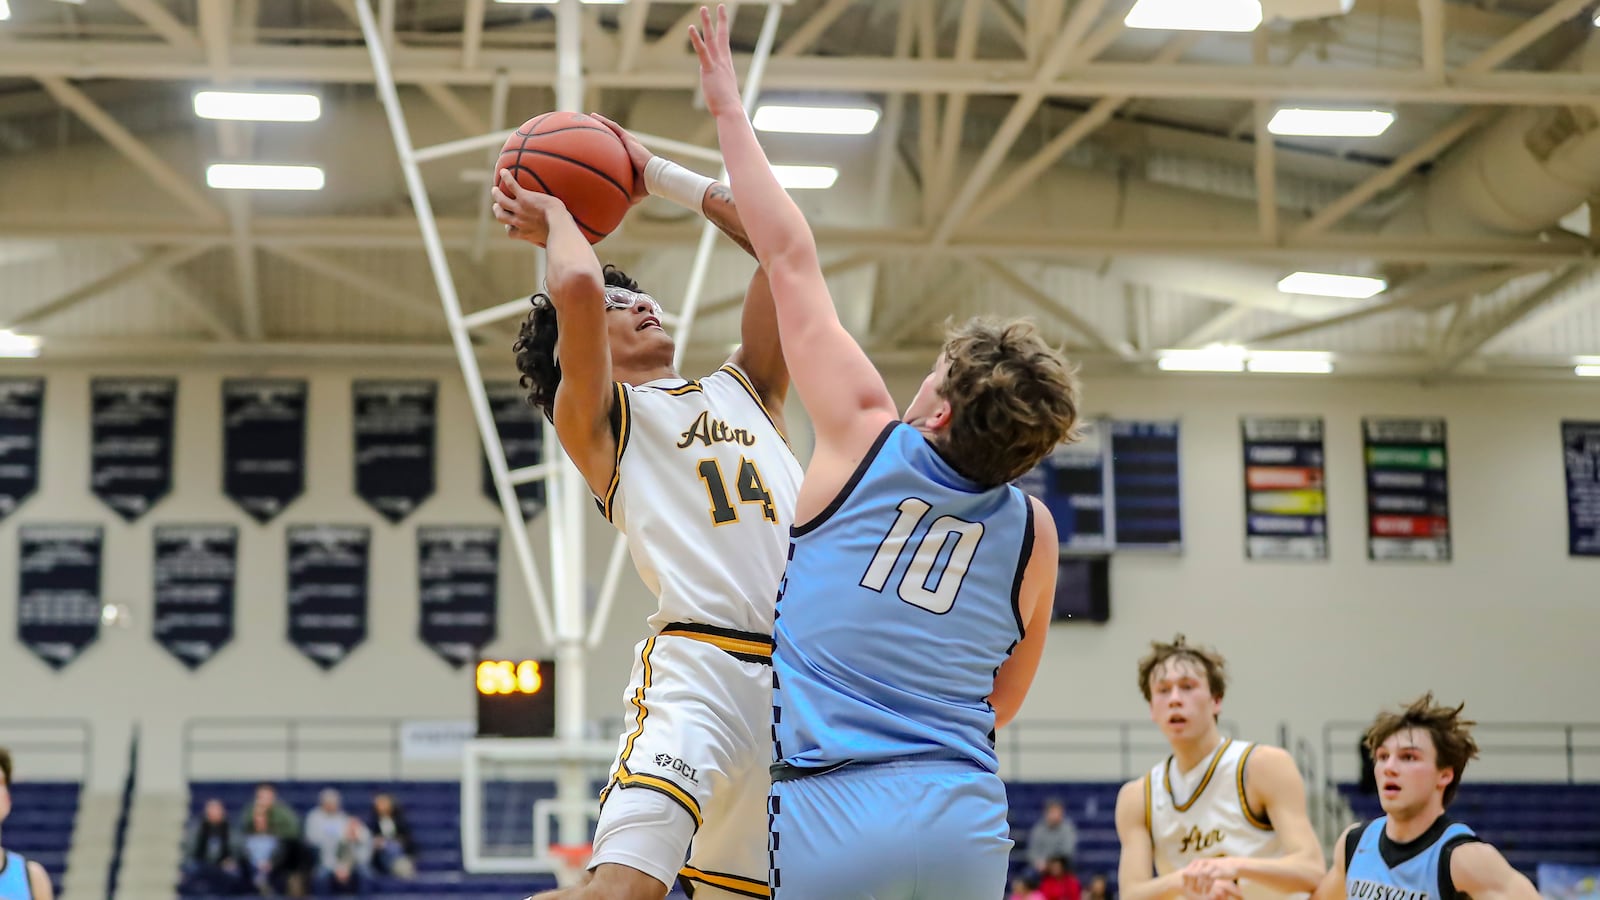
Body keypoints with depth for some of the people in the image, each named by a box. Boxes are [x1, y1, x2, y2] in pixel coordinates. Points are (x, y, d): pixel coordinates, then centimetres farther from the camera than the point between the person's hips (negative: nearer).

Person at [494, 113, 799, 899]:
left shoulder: (743, 388, 25)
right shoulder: (594, 415, 9)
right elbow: (576, 286, -10)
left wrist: (654, 175, 27)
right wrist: (554, 220, 11)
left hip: (807, 680, 6)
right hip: (701, 666, -6)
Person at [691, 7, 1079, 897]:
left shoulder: (866, 441, -3)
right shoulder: (1032, 531, 6)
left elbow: (791, 258, 5)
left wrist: (729, 107, 13)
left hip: (831, 820, -4)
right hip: (965, 820, 4)